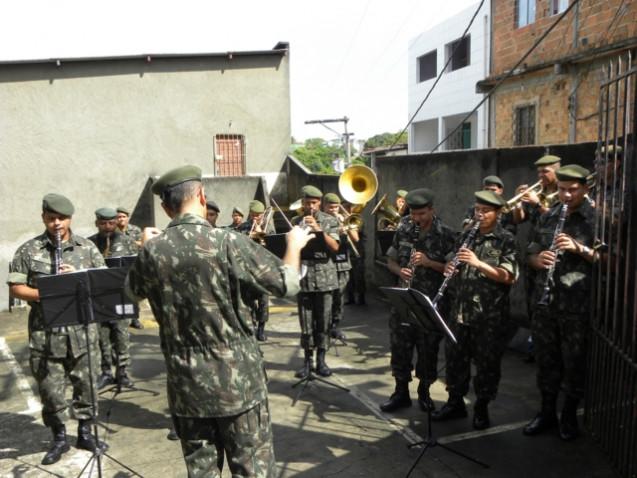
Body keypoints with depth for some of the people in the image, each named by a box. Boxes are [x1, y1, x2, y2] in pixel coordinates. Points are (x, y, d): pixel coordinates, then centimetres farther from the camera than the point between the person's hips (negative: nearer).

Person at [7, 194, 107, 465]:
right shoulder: (28, 250, 1)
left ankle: (85, 432, 28)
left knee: (85, 382, 10)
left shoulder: (87, 248, 4)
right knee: (49, 387, 8)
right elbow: (15, 288, 0)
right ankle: (59, 437, 27)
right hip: (45, 334, -1)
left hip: (83, 331, 1)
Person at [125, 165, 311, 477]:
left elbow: (132, 291, 18)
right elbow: (287, 284, -10)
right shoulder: (228, 242, -17)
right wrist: (294, 244, 8)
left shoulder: (152, 251, -4)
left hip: (185, 383, 4)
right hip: (237, 379, -4)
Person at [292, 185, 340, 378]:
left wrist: (318, 229, -20)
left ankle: (321, 360, 17)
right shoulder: (296, 221, 7)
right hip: (303, 277, 1)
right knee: (306, 323, 5)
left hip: (324, 277, -1)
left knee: (323, 322, 5)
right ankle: (307, 361, 16)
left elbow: (335, 247, -9)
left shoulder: (330, 221, 2)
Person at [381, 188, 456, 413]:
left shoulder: (445, 234, -7)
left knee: (428, 349, 9)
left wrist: (429, 262, -21)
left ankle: (424, 392, 28)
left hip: (432, 302, -3)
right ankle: (401, 392, 24)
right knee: (399, 345, 8)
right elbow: (391, 260, 11)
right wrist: (400, 271, -10)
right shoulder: (403, 230, 3)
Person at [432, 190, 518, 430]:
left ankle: (482, 408, 24)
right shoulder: (466, 236, 11)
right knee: (455, 358, 12)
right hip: (460, 310, 5)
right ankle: (455, 402, 28)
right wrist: (449, 268, -6)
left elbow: (508, 276, -14)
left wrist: (478, 263, -24)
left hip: (490, 315, -5)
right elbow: (454, 265, 17)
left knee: (486, 363, 7)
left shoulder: (506, 240, -5)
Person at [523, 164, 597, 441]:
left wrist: (579, 248, -23)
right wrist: (539, 259, -8)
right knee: (545, 359, 14)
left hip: (577, 305, -4)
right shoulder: (548, 217, 11)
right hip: (544, 301, 4)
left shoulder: (595, 218, -4)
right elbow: (532, 254, 14)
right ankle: (547, 413, 29)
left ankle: (569, 417, 27)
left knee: (574, 362, 8)